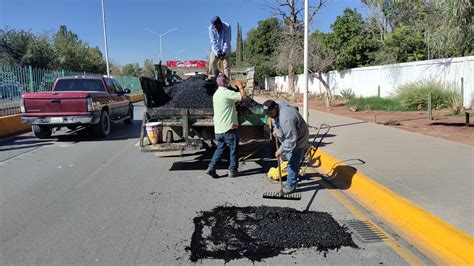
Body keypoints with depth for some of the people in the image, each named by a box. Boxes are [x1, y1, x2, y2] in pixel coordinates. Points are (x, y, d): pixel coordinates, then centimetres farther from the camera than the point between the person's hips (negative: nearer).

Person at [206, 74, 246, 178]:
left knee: (220, 147, 17)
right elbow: (243, 96, -15)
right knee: (234, 148, 6)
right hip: (229, 127, -8)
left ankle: (211, 168, 10)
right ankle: (233, 170, 13)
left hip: (218, 128, 8)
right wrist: (240, 86, 1)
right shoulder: (227, 92, -14)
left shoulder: (216, 94, 14)